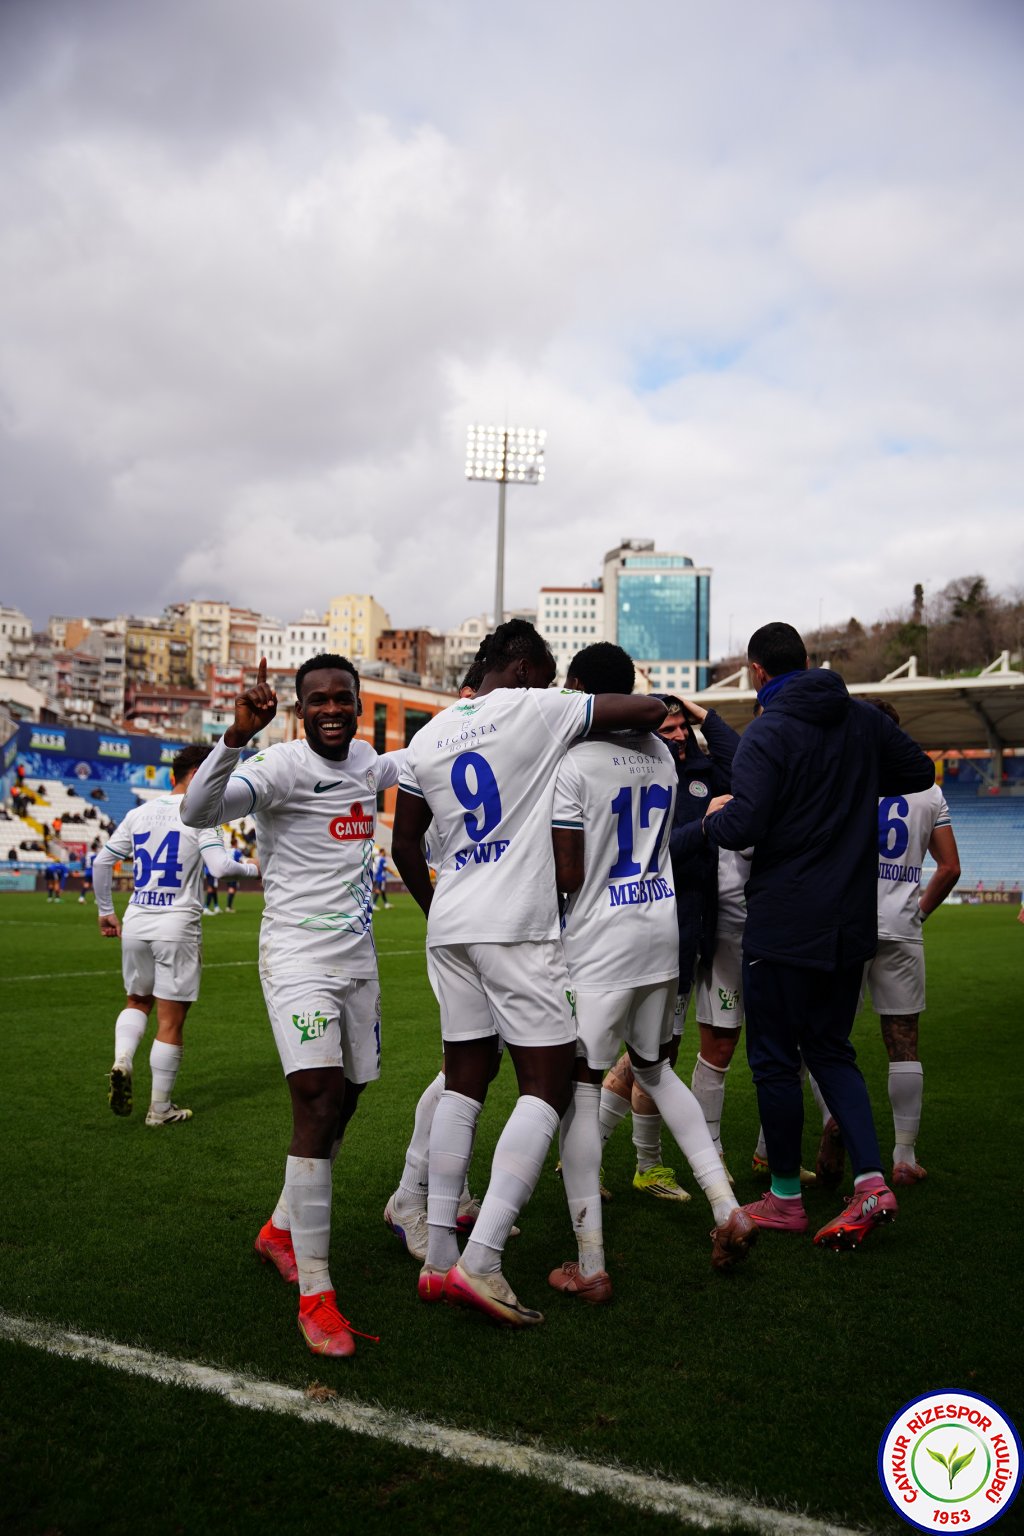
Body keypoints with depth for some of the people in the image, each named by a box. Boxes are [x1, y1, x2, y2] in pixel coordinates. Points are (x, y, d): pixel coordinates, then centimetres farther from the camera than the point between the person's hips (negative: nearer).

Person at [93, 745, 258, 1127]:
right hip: (177, 927, -5)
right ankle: (160, 1109, 11)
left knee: (137, 1000, 26)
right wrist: (256, 867, 0)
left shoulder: (138, 814, 8)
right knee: (171, 1021, 4)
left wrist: (106, 911, 21)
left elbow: (101, 862, 11)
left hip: (136, 923, 5)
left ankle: (121, 1060, 1)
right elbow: (220, 865, -19)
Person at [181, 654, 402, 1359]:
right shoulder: (282, 766, -14)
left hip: (358, 958, 8)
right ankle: (315, 1294, -9)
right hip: (299, 956, -8)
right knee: (319, 1103, -16)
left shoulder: (366, 762, 9)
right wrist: (238, 735, -44)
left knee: (342, 1102, 14)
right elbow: (198, 812, -31)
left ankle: (281, 1229, 36)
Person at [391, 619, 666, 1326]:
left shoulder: (429, 736, 14)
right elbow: (651, 709, -5)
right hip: (518, 925, -7)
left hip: (451, 924, 7)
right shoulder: (537, 710, -4)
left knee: (465, 1082, 14)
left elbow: (405, 845, 17)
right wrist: (670, 715, 19)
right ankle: (481, 1260, -10)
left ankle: (440, 1255, 16)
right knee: (549, 1085, -2)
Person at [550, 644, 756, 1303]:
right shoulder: (661, 753, 8)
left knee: (578, 1087, 1)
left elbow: (567, 876, -14)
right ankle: (727, 1207, 17)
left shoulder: (572, 762, -13)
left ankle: (590, 1266, 4)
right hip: (664, 927, 7)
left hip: (601, 937, -7)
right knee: (655, 1068, 24)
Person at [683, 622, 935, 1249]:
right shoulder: (864, 720, 5)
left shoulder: (767, 734, -15)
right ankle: (871, 1180, 4)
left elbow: (743, 827, -23)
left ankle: (786, 1198, 18)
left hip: (784, 924, -6)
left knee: (775, 1058, 7)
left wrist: (712, 818, -2)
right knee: (831, 1048, 18)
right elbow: (920, 771, 17)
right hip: (853, 921, 6)